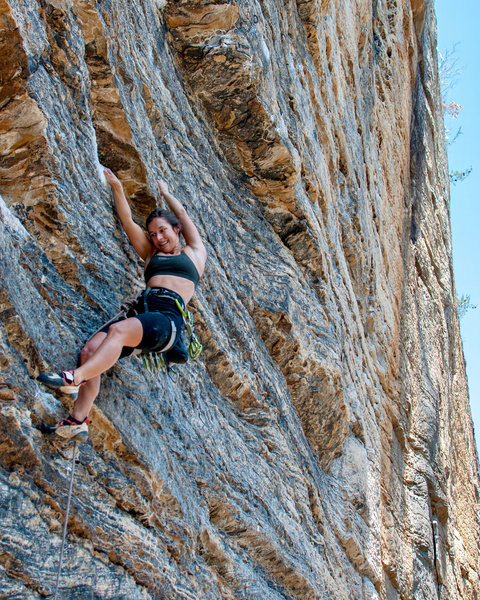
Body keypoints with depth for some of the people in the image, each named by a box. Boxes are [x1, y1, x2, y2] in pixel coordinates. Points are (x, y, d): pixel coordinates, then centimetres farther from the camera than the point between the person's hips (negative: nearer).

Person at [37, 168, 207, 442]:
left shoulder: (194, 252, 20)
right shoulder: (151, 255, 32)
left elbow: (182, 213, 27)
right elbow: (127, 221, 30)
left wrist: (165, 192, 43)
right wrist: (117, 188, 30)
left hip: (168, 319, -5)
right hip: (141, 311, 5)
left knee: (120, 330, -36)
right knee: (90, 350, -21)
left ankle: (75, 378, -48)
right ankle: (79, 421, -23)